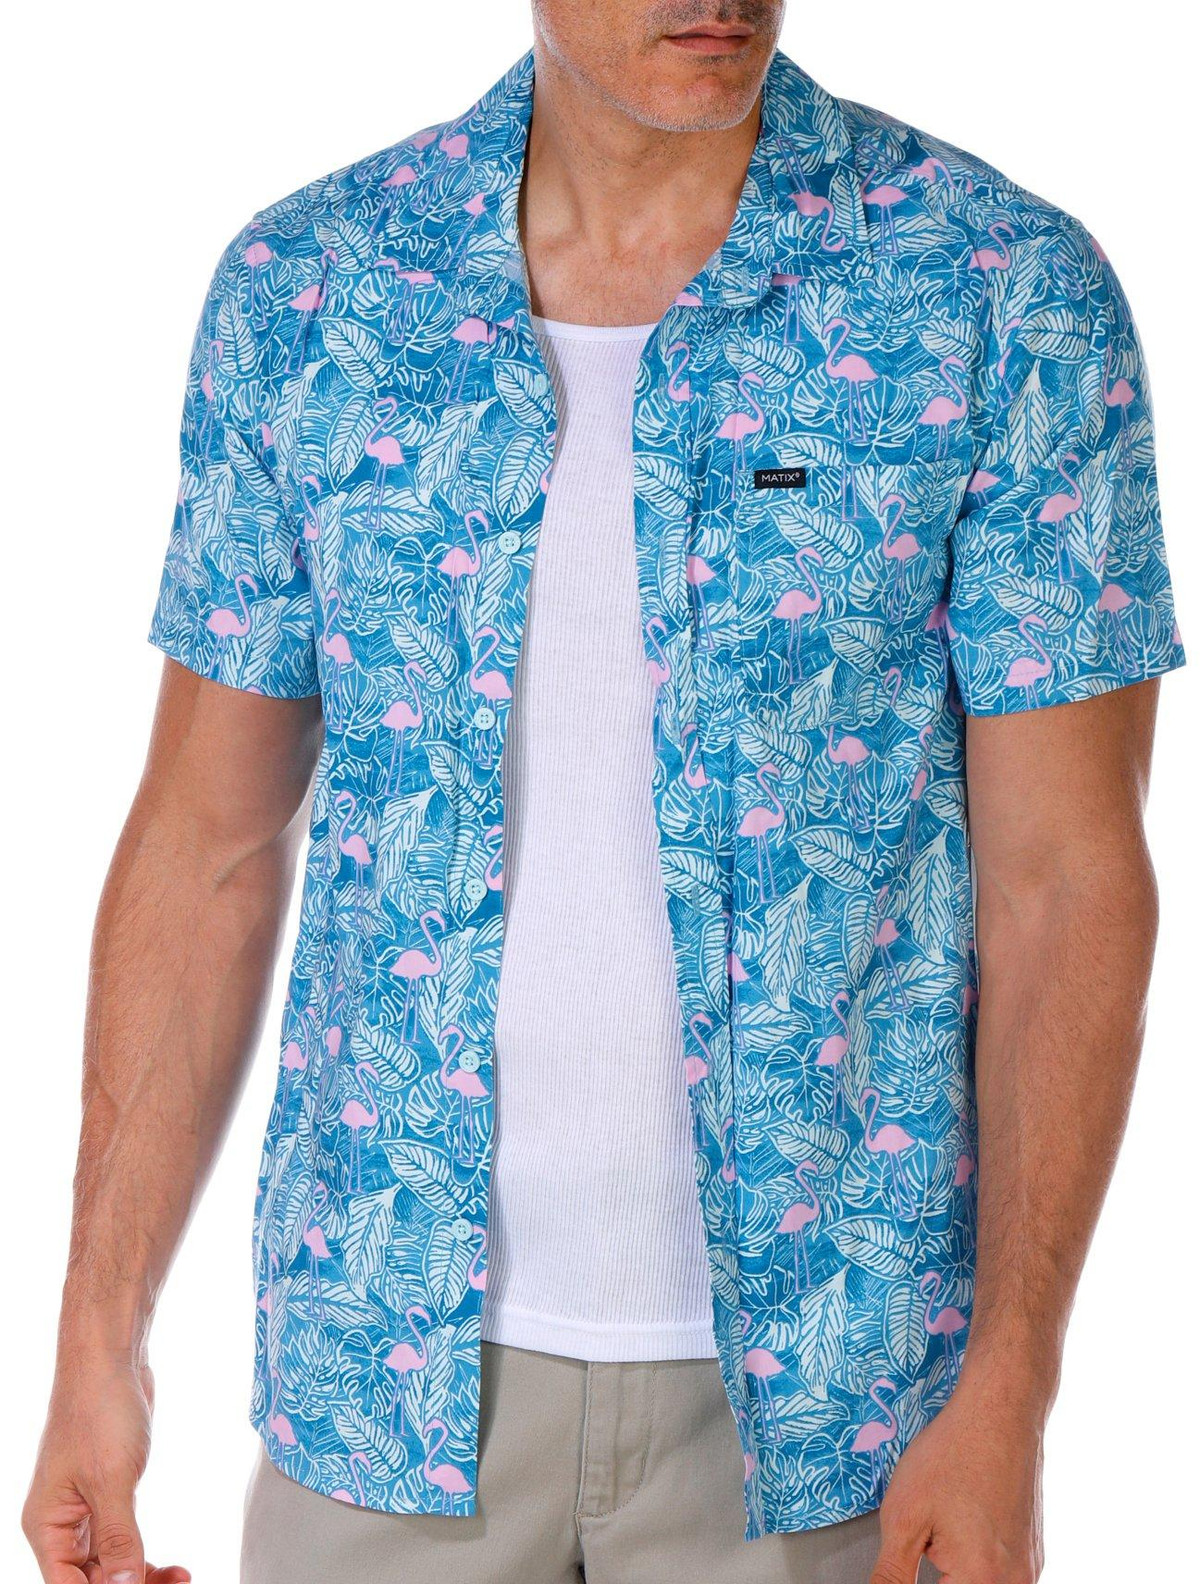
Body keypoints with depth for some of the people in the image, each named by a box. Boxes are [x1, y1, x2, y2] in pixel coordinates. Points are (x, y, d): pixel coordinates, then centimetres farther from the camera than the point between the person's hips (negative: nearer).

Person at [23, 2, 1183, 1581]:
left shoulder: (1008, 290, -8)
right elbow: (209, 845, 3)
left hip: (815, 1379, -1)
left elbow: (1067, 875, -8)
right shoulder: (303, 286, -2)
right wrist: (98, 1343, 1)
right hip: (391, 1361, 2)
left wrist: (1008, 1396, -13)